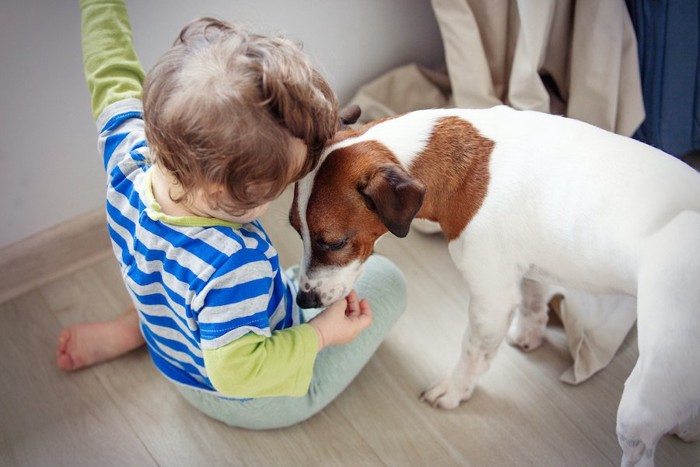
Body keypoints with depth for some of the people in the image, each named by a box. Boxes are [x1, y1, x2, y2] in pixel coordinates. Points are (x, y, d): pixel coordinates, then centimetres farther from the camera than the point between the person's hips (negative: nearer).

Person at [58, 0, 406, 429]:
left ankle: (128, 330, 18)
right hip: (264, 401, -6)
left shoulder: (129, 155, -25)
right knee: (384, 277, 5)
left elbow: (111, 69, -9)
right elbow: (238, 371, -35)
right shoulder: (235, 262, -43)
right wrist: (318, 334, -22)